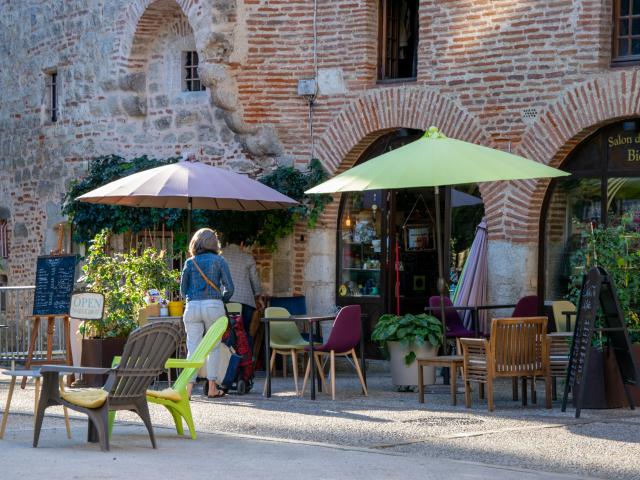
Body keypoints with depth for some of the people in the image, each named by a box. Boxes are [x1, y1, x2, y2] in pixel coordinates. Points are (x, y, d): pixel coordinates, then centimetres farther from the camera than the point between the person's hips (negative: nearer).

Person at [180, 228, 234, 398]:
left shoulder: (189, 262, 8)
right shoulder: (219, 261, 3)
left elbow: (183, 290, 10)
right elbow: (229, 287, 0)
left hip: (192, 306, 1)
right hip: (214, 306, -1)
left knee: (192, 347, 2)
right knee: (214, 347, 8)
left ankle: (189, 388, -6)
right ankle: (212, 387, 8)